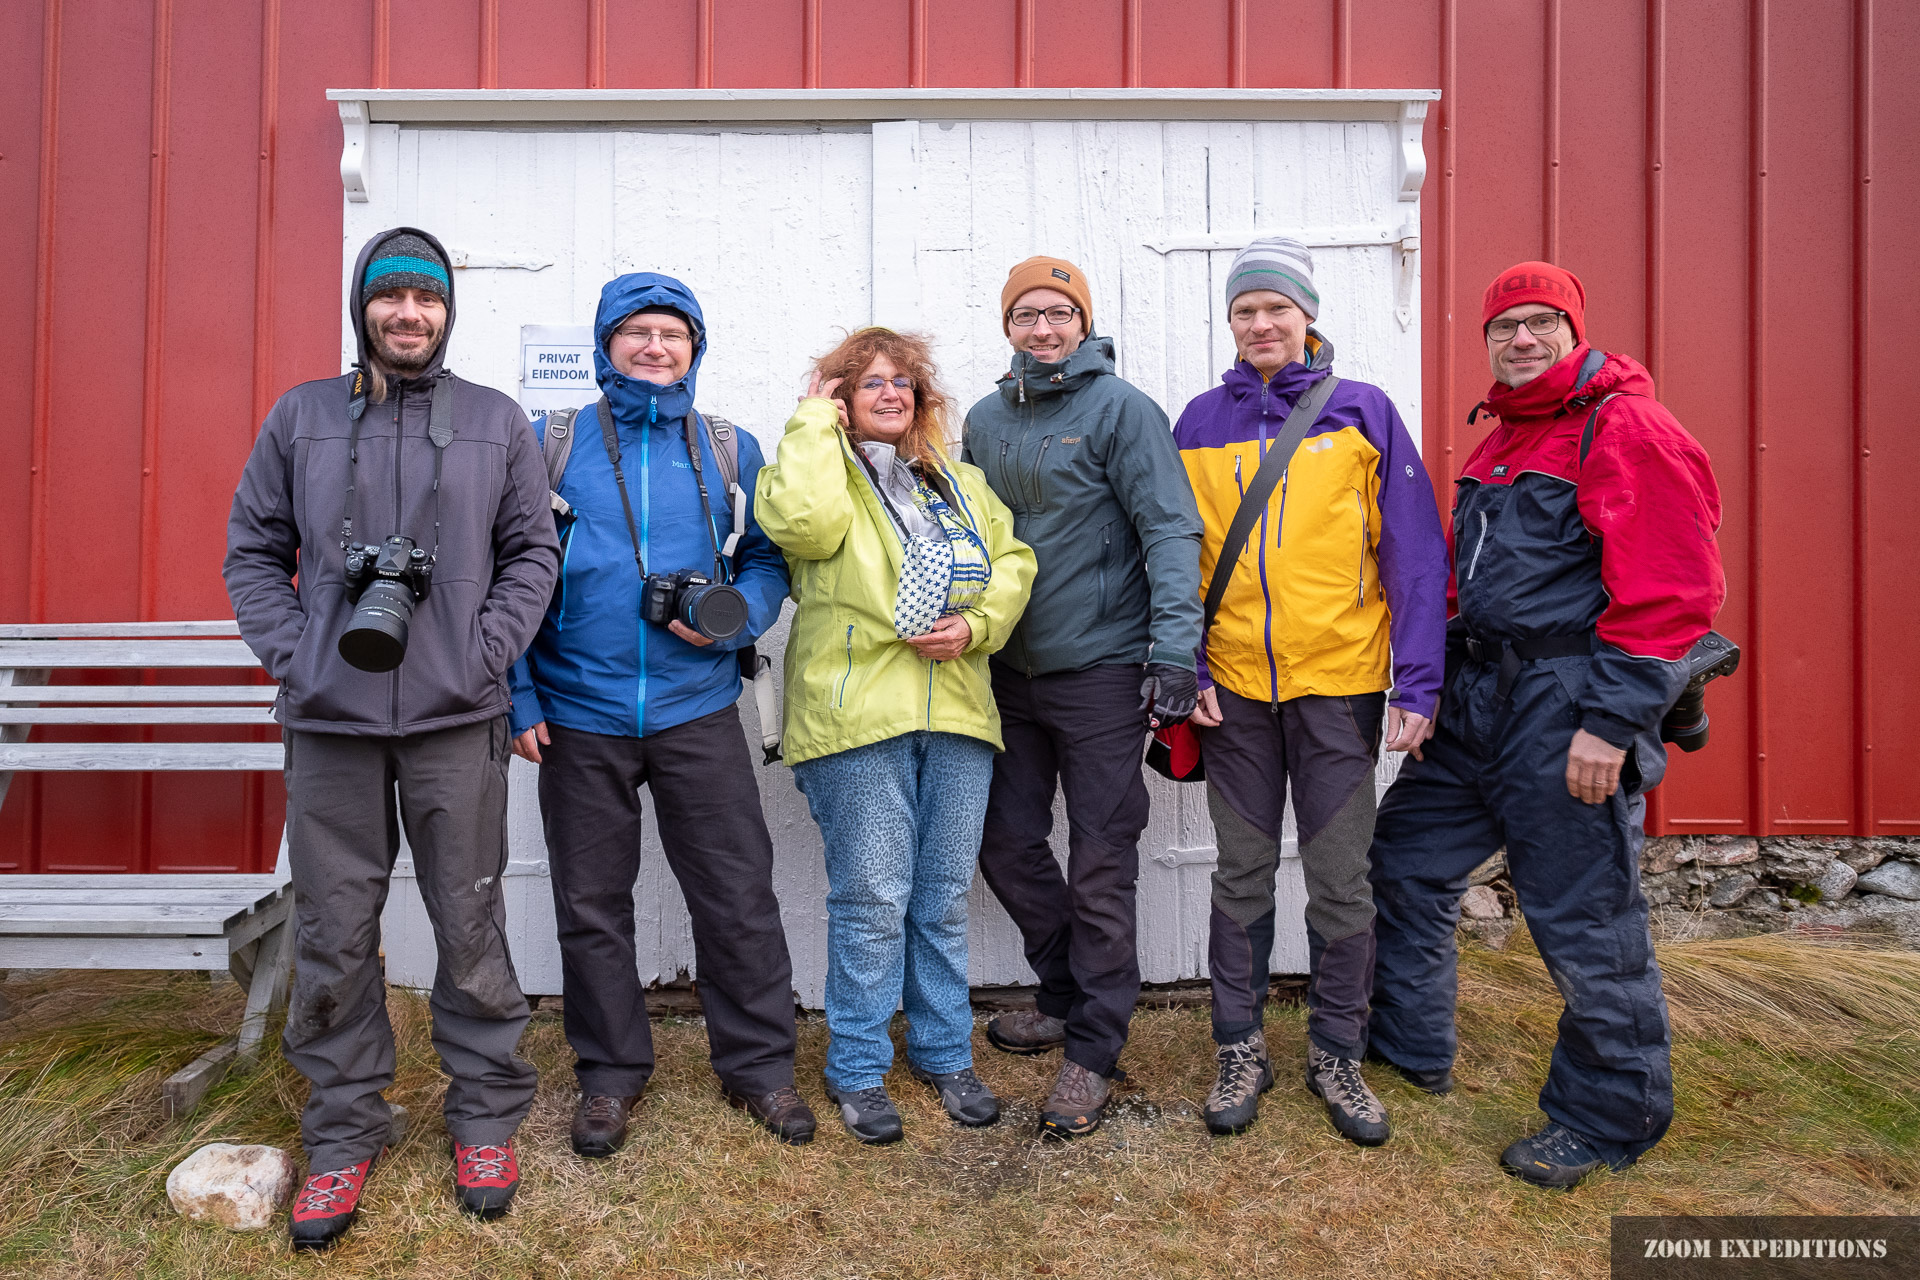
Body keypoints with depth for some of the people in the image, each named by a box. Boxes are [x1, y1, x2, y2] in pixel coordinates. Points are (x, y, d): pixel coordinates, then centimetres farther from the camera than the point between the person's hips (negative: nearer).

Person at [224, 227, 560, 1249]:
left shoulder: (497, 422, 8)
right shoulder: (301, 417, 11)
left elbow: (532, 552, 7)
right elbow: (253, 550, 12)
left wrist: (486, 654, -6)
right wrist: (292, 657, -2)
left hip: (456, 718, -1)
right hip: (329, 718, 2)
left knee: (470, 926, 5)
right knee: (333, 935, 8)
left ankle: (485, 1120, 23)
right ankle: (344, 1134, 25)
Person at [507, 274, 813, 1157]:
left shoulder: (731, 450, 7)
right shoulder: (549, 445, 3)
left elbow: (768, 557, 9)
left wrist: (735, 616, -12)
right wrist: (518, 695, -3)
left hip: (697, 711, 0)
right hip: (579, 716, 0)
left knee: (739, 895, 4)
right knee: (591, 904, 12)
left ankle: (757, 1063, 22)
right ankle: (609, 1073, 30)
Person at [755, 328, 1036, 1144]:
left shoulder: (962, 484, 20)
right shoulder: (821, 470, 4)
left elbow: (1012, 563, 14)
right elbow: (804, 521, -19)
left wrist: (976, 625, -5)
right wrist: (816, 420, -7)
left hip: (955, 712, 5)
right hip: (855, 712, -5)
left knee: (945, 897, 12)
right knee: (871, 899, 0)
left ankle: (944, 1053, 29)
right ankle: (857, 1069, 18)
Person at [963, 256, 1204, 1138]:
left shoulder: (1122, 409, -6)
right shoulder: (985, 420, 12)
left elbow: (1170, 530, -13)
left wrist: (1174, 646, -21)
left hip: (1101, 673, -6)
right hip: (1010, 670, 6)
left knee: (1100, 866, 1)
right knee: (1007, 845, 13)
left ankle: (1094, 1049, 15)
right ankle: (1068, 994, 34)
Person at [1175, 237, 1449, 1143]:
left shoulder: (1363, 413, 1)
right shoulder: (1201, 422, 7)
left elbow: (1414, 554, -1)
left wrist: (1417, 684, -7)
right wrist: (1185, 670, -4)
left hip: (1337, 686, -1)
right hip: (1233, 689, 2)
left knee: (1340, 882, 8)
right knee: (1241, 878, 10)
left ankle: (1337, 1054, 26)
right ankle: (1240, 1050, 25)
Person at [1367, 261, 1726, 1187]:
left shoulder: (1628, 431, -10)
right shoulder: (1497, 444, 18)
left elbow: (1670, 592, -17)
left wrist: (1611, 722, -20)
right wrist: (1442, 679, 16)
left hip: (1568, 712, -9)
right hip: (1480, 702, 9)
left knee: (1584, 923, 2)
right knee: (1406, 858, 15)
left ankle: (1608, 1120, 23)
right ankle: (1410, 1047, 34)